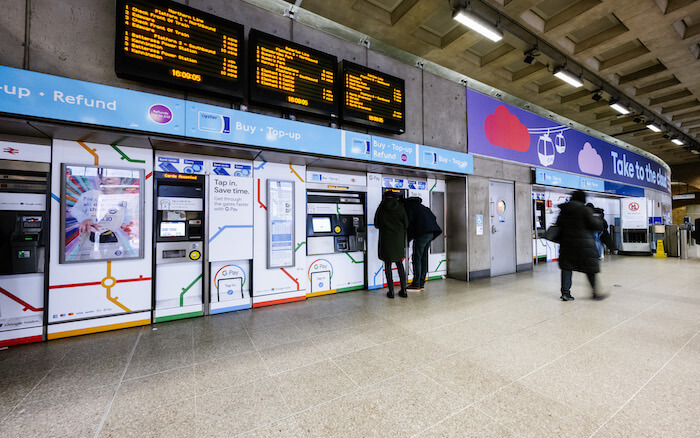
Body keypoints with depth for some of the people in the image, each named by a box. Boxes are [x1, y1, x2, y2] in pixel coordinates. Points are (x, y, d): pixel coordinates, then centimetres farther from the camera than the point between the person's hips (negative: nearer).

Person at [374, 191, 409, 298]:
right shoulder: (400, 208, 3)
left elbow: (376, 224, 7)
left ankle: (391, 291, 8)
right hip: (398, 238, 2)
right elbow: (406, 225, 4)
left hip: (386, 238, -2)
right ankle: (403, 290, 15)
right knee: (399, 263, 14)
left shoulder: (381, 208, 1)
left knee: (387, 264, 7)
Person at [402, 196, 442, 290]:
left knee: (417, 259, -2)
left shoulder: (407, 204, 3)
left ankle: (416, 284, 1)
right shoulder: (419, 205, 27)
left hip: (422, 233, -8)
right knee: (423, 258, 13)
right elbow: (433, 217, 23)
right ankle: (421, 283, 18)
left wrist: (409, 235, 2)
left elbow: (409, 220, -10)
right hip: (431, 233, 8)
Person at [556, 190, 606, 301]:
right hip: (583, 242, -3)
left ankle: (565, 292, 4)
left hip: (566, 241, 4)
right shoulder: (585, 209, -7)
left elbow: (558, 224, 10)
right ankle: (595, 292, 19)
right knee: (590, 267, 9)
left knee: (566, 266, 5)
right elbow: (594, 225, -7)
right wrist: (599, 221, 12)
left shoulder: (564, 210, 6)